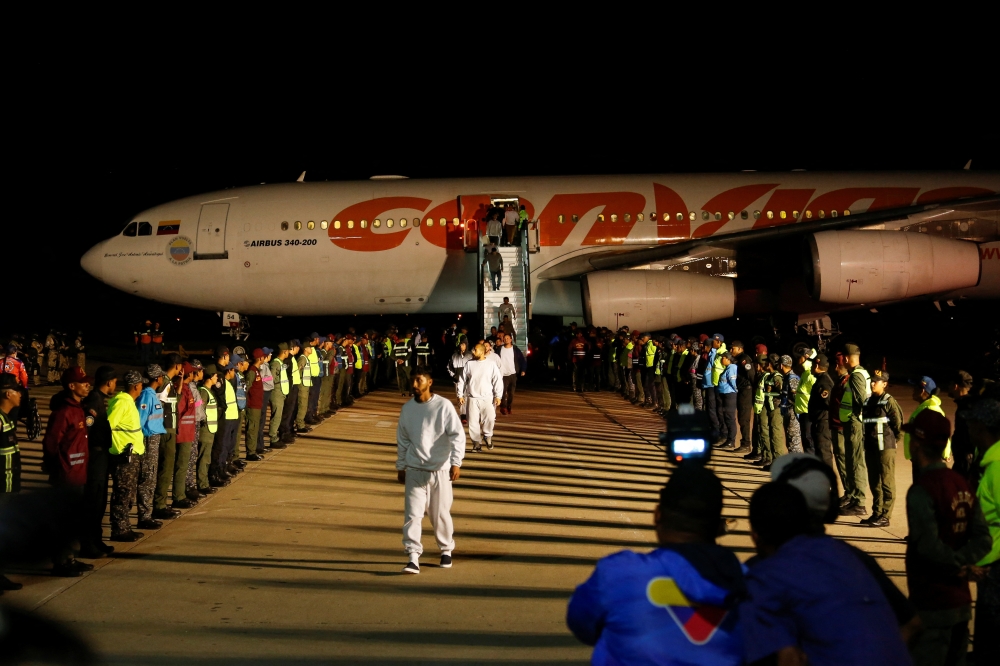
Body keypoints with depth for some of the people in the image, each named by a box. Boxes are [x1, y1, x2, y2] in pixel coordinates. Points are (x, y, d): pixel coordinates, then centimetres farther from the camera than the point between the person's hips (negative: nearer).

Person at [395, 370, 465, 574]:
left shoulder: (444, 406, -8)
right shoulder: (407, 408, 4)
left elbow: (457, 435, -11)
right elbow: (402, 439, 14)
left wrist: (456, 462, -20)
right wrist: (400, 467, 15)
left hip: (440, 469, -2)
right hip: (414, 470, 3)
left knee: (440, 513, 9)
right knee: (412, 513, -6)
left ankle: (446, 550, 29)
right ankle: (413, 557, -2)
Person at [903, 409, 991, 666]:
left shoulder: (921, 490, -19)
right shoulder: (961, 484, 5)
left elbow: (928, 546, -26)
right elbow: (983, 539, 1)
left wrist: (955, 564, -10)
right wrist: (963, 561, -11)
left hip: (932, 604, -8)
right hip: (962, 601, 8)